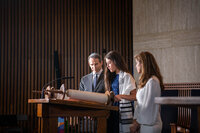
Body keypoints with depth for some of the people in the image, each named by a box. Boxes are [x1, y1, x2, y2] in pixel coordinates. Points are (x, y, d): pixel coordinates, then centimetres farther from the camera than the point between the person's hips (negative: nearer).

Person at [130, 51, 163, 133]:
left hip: (150, 126, -8)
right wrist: (135, 121, 3)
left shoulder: (152, 81, -15)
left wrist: (136, 124, -10)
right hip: (142, 124, 8)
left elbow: (147, 107, -16)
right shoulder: (145, 81, 15)